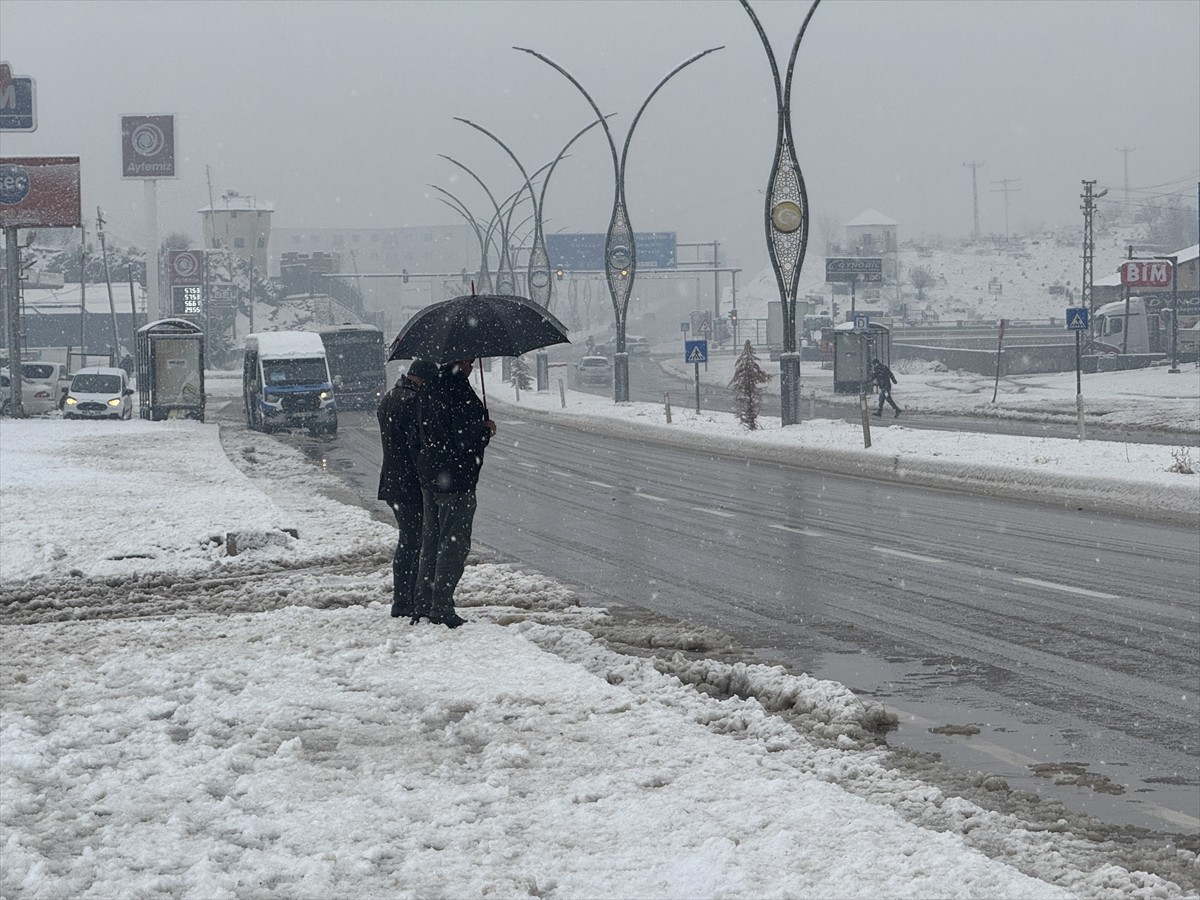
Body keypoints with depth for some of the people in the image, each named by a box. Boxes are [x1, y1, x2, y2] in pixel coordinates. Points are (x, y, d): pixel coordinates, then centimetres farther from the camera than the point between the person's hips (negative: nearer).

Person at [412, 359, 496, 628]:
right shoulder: (458, 393, -18)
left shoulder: (430, 393, 9)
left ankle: (424, 605, 19)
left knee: (431, 540, 15)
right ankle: (442, 609, -3)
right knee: (454, 543, -2)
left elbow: (419, 437, 14)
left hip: (429, 477, 9)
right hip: (456, 479, -9)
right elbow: (465, 438, -23)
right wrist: (486, 430, -4)